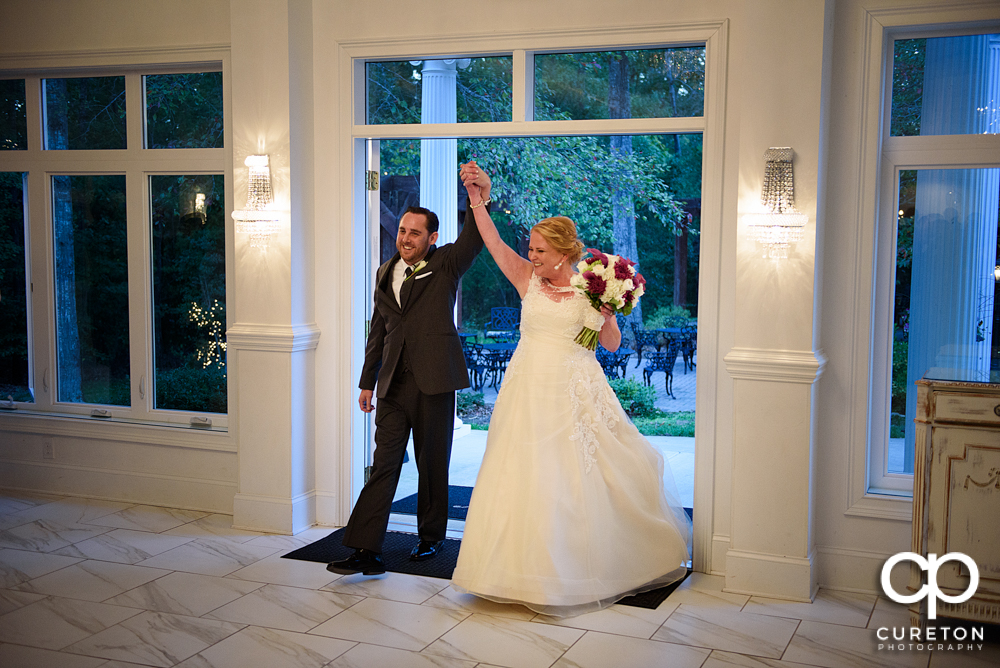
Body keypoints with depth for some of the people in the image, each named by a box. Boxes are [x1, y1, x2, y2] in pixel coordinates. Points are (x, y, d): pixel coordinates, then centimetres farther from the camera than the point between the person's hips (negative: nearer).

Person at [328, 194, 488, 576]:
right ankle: (367, 550, -3)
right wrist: (368, 381, 19)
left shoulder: (446, 264, 1)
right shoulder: (385, 273, 15)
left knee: (432, 462, 8)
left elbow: (474, 238, -18)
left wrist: (478, 197, -35)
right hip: (394, 384, 3)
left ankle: (431, 536, 26)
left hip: (434, 379, -3)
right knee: (384, 464, -1)